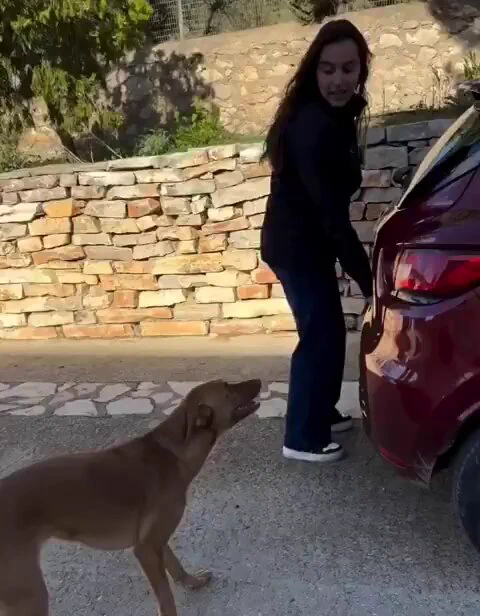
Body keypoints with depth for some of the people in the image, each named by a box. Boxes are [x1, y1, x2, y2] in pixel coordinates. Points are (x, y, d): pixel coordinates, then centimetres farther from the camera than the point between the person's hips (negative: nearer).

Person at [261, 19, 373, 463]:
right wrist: (368, 280, -27)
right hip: (297, 245, -10)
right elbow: (331, 212, -29)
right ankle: (303, 438, 11)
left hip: (306, 240, 10)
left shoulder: (334, 114, 5)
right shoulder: (313, 127, -27)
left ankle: (322, 414, 35)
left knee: (327, 330, 18)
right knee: (321, 335, -2)